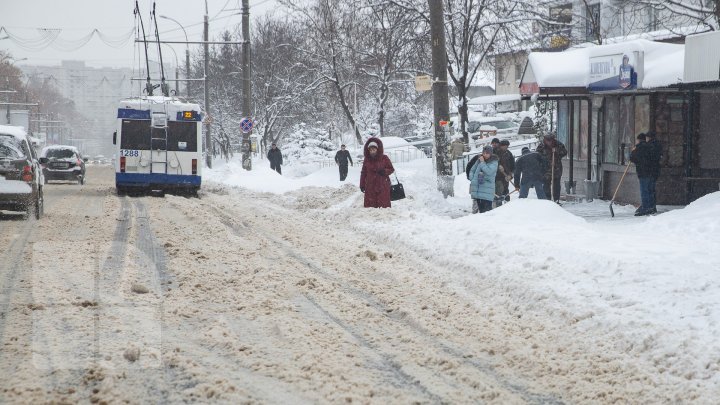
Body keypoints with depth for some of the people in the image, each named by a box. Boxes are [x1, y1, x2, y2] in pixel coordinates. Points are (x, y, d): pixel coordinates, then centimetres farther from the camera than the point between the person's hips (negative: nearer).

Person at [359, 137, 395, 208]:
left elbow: (391, 169, 5)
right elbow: (363, 173, 13)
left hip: (383, 186, -2)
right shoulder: (367, 160, 6)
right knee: (370, 205, 0)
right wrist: (362, 184, 9)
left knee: (383, 205, -3)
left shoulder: (384, 158, -1)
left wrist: (385, 171, -16)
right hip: (370, 187, 2)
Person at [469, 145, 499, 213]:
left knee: (487, 210, -13)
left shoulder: (494, 162, -4)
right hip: (477, 189, 6)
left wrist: (482, 162, -13)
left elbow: (488, 172, -19)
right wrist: (472, 179, 6)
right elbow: (472, 170, 21)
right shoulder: (479, 160, 11)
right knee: (481, 208, 12)